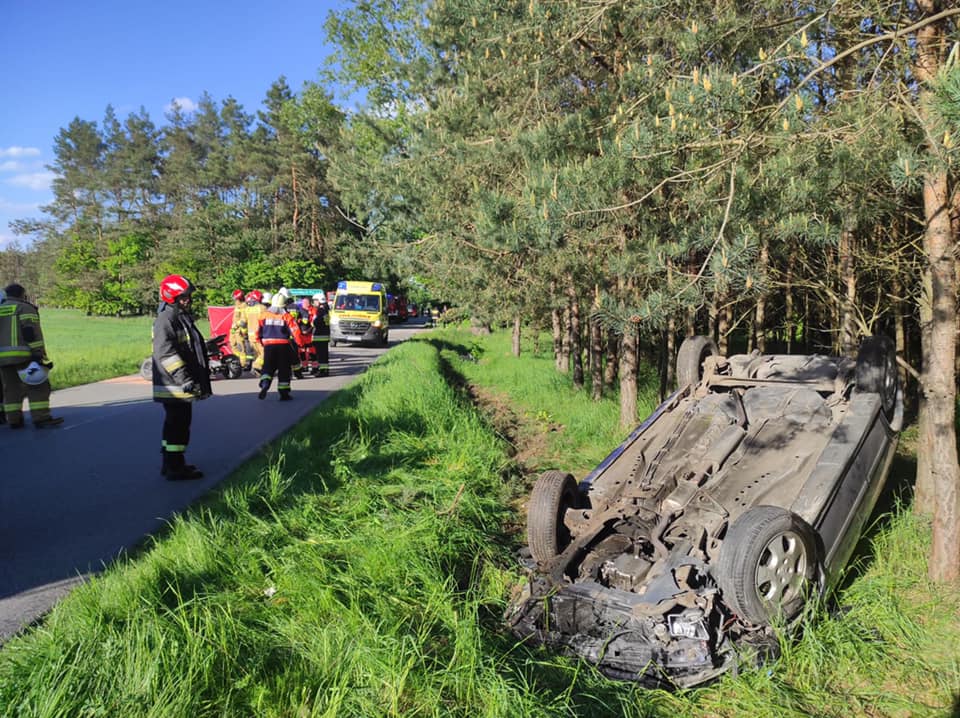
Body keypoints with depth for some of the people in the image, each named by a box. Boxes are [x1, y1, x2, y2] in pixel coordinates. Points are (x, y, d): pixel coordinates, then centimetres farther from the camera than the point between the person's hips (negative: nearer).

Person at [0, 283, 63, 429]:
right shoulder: (25, 308, -1)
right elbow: (32, 332, -13)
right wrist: (40, 356, -17)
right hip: (23, 355, -7)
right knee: (37, 386, -6)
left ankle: (14, 420, 9)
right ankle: (41, 418, -13)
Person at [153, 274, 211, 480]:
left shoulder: (183, 318, 18)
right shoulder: (165, 320, -15)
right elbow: (166, 353, -25)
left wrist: (202, 380, 27)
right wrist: (183, 377, -30)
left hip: (183, 385, 11)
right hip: (173, 385, -10)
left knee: (176, 424, 17)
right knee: (178, 425, -6)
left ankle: (171, 463, 28)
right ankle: (175, 468, 0)